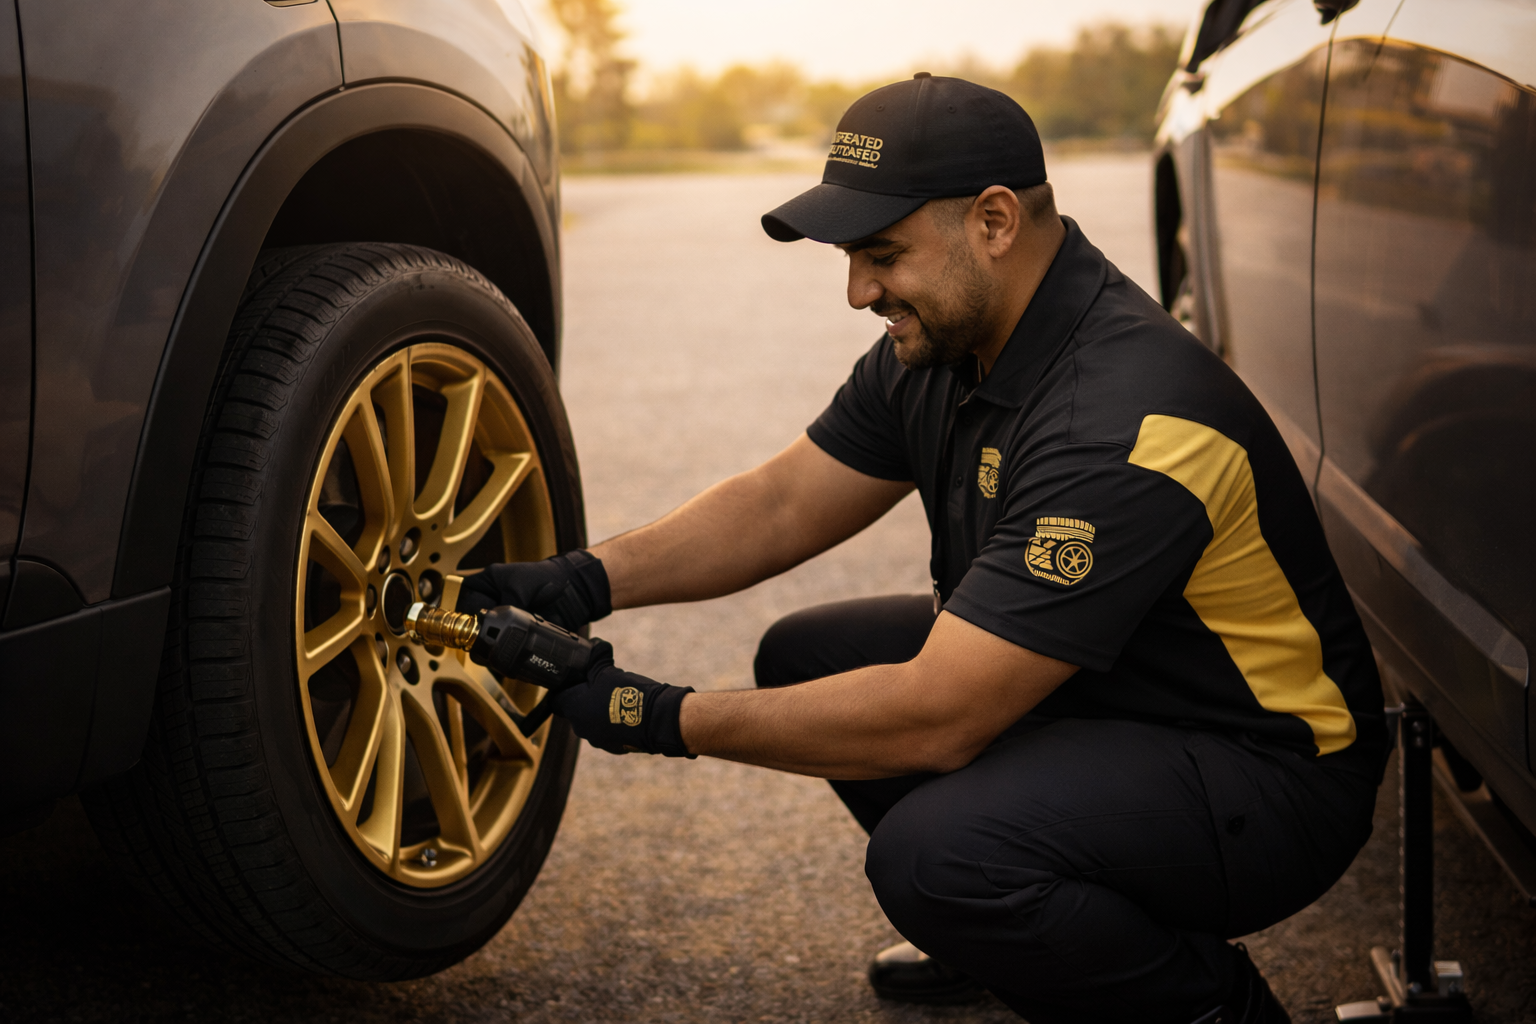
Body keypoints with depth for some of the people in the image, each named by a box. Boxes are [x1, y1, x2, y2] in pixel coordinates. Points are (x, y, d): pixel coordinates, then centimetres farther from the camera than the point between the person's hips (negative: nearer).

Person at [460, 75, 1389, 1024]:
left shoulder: (1123, 420, -32)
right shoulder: (946, 341, -3)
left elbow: (935, 719, -32)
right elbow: (782, 502, 7)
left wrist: (663, 720, -24)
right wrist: (587, 580, -8)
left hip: (1267, 771, -9)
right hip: (1097, 693, 9)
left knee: (935, 849, -32)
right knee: (807, 657, 6)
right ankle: (1009, 929, 21)